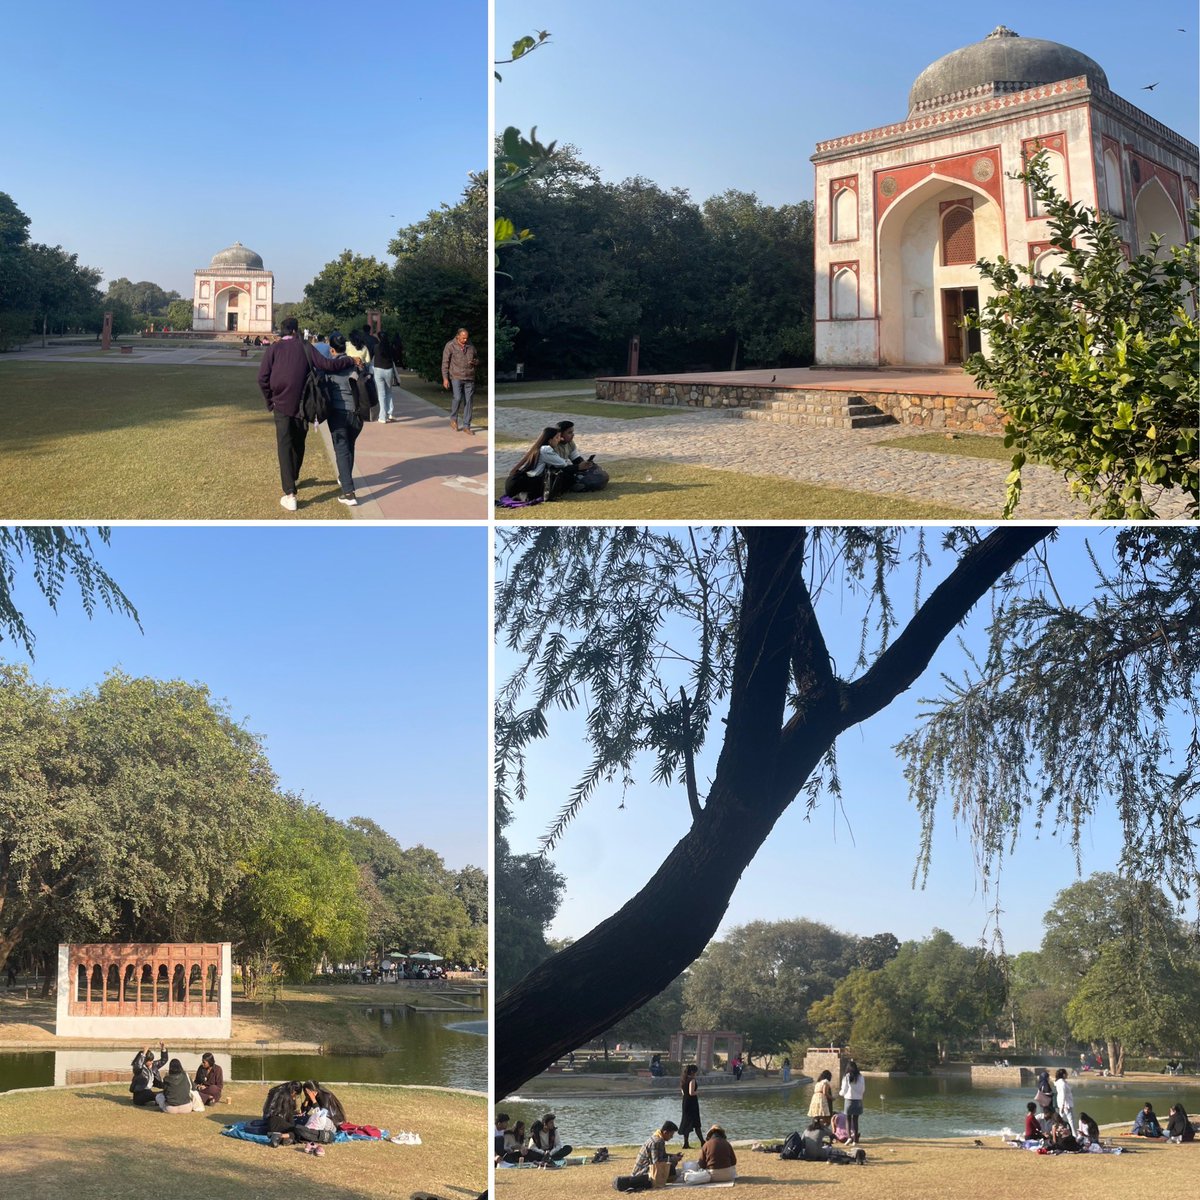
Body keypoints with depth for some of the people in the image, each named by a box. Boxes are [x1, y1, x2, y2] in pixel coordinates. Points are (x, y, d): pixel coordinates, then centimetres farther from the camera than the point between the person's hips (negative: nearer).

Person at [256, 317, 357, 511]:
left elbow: (262, 378, -7)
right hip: (302, 405, 1)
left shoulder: (274, 348, -2)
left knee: (285, 446, -2)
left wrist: (270, 400, 6)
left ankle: (290, 493, -14)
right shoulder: (305, 348, -2)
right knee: (298, 444, 21)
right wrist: (351, 361, 0)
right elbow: (327, 364, -11)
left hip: (281, 405, -1)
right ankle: (293, 478, 41)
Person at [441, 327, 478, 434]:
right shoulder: (450, 346, -3)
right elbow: (445, 363, -4)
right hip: (456, 377, -4)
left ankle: (466, 426, 8)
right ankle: (453, 418, 10)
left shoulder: (470, 346, 9)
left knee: (468, 401, 2)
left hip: (469, 378, 4)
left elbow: (477, 360, 21)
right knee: (458, 398, -17)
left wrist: (474, 362, -4)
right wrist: (445, 378, -11)